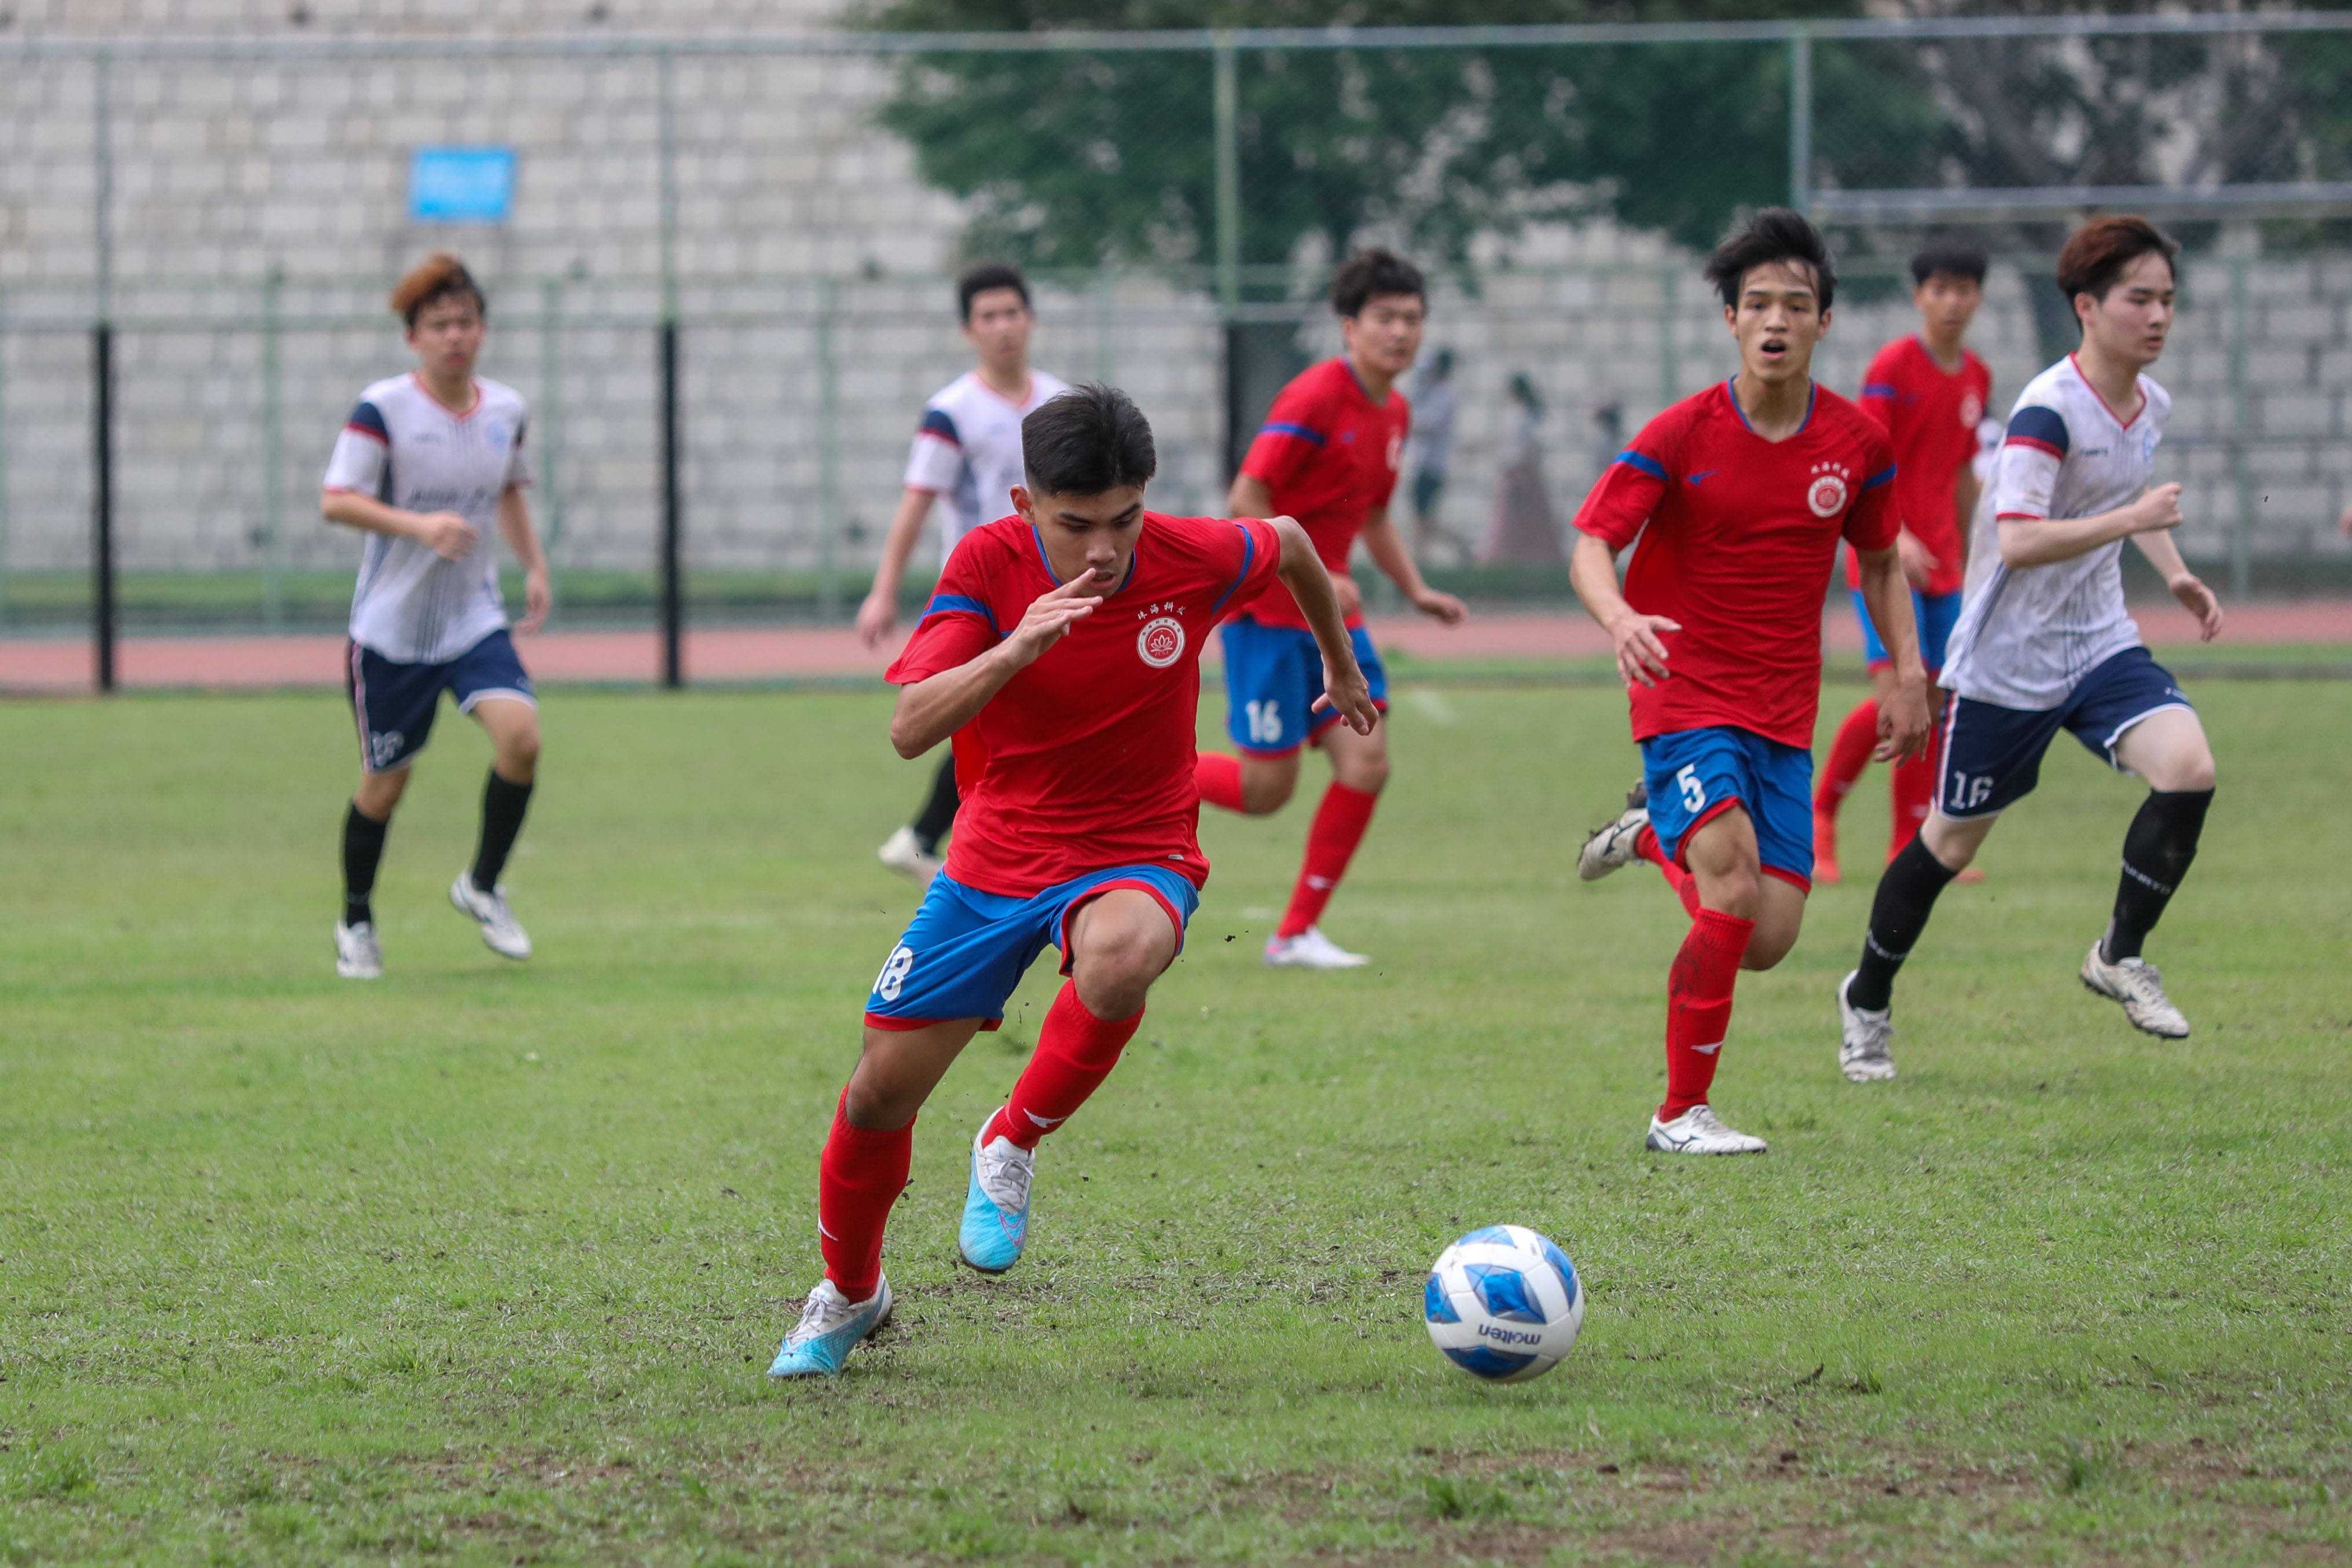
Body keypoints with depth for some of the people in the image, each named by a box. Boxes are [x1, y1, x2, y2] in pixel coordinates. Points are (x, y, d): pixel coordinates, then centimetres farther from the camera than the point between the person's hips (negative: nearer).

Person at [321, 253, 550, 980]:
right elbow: (336, 501, -18)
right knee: (385, 782, 5)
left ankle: (483, 886, 3)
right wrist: (419, 525, -29)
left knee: (520, 734, -19)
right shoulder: (383, 409, -13)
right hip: (391, 627, -3)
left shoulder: (506, 410, 3)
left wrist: (535, 566, 13)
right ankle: (357, 921, 29)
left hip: (475, 619, 3)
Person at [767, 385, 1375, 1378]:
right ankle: (847, 1296, 31)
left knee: (1120, 958, -39)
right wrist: (1018, 648, -42)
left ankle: (1012, 1146, -12)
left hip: (1136, 856, -1)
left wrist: (1342, 668, 26)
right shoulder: (990, 563, -16)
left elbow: (1291, 544, 10)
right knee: (882, 1089, 1)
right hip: (994, 859, 1)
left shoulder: (1190, 560, -15)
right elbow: (910, 729, -26)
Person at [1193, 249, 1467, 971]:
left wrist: (1416, 591, 12)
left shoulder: (1394, 414, 11)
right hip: (1266, 608, -8)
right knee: (1266, 789, -7)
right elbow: (1247, 500, -20)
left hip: (1330, 613, 8)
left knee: (1366, 763, -6)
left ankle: (1297, 933, 2)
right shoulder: (1315, 398, -17)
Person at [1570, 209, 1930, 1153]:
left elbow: (1879, 561, 18)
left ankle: (1655, 838, 30)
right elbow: (1591, 546, -14)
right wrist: (1618, 618, -35)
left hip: (1783, 715, 4)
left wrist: (1907, 670, 7)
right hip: (1686, 696, -4)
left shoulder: (1858, 443, 2)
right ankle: (1682, 1113, -10)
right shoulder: (1682, 436, -10)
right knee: (1734, 886, -24)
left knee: (1769, 940, -2)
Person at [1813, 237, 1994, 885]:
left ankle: (1911, 846, 9)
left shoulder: (1976, 378, 11)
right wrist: (1895, 536, -28)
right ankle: (1821, 812, -1)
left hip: (1938, 564, 7)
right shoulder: (1893, 366, -10)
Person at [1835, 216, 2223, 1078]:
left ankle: (2120, 956, -1)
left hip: (2100, 646, 6)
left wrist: (2174, 573, 14)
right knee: (1952, 840, 6)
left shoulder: (2151, 404, 4)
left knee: (2187, 767, -19)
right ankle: (1867, 1000, 28)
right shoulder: (2049, 409, -21)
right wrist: (2130, 519, -34)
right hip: (2009, 660, -6)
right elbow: (2017, 540, -30)